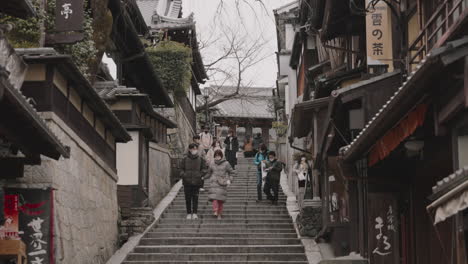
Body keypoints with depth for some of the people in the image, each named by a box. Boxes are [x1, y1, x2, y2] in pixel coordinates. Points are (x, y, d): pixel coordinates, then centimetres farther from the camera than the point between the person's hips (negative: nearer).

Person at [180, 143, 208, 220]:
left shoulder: (200, 159, 4)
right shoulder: (185, 159, 2)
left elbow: (205, 168, 11)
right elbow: (181, 169, 8)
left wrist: (201, 175, -3)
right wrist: (183, 175, -7)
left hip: (196, 181, 0)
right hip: (187, 182, 0)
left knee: (195, 197, -2)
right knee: (188, 198, 2)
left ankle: (194, 213, 4)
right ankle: (189, 213, 11)